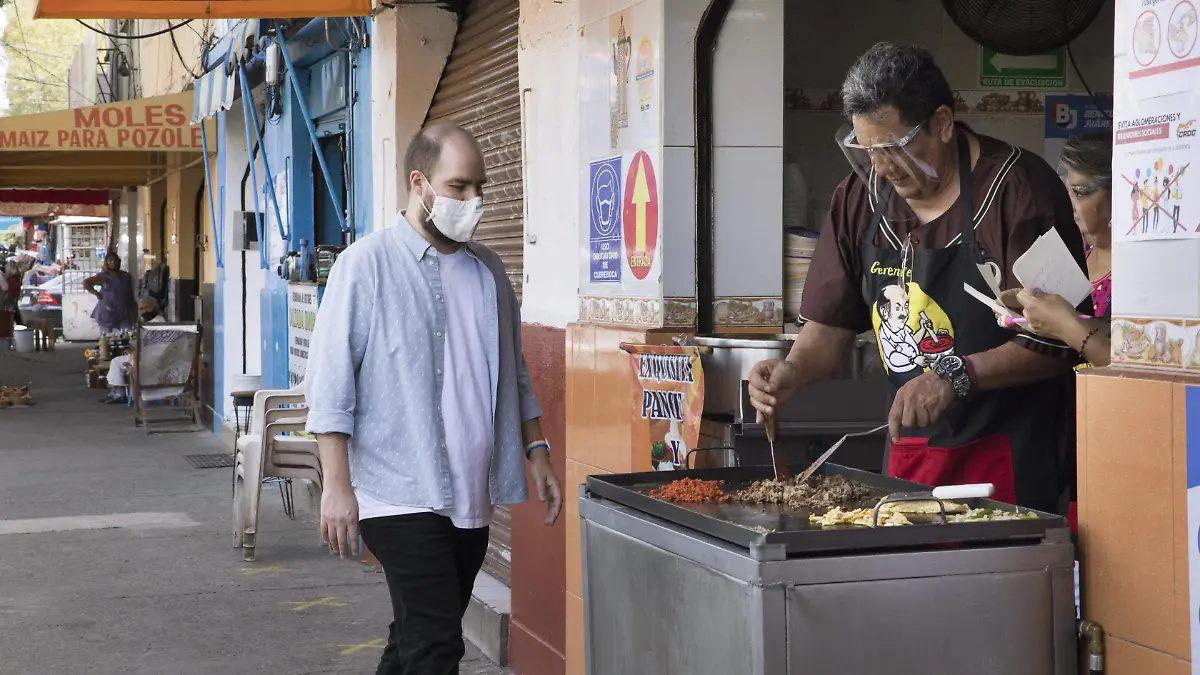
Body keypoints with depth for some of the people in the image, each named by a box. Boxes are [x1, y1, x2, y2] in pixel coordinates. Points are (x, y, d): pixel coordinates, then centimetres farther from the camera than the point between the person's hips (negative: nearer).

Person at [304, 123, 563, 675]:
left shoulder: (488, 269, 13)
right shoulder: (368, 265, -7)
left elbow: (514, 374, 21)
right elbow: (329, 385, -10)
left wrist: (536, 453, 14)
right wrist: (338, 485, -15)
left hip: (472, 499, 6)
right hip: (402, 498, -6)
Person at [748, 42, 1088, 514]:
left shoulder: (1019, 188, -13)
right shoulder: (862, 195, 4)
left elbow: (1058, 342, -16)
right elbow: (832, 323, 11)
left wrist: (956, 375, -26)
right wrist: (795, 370, -9)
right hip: (909, 448, 5)